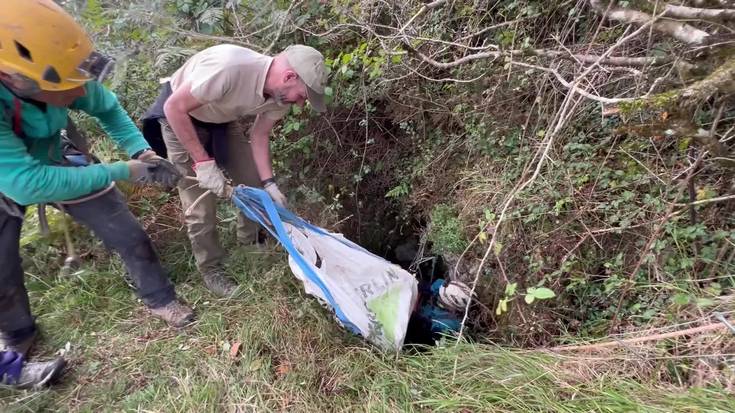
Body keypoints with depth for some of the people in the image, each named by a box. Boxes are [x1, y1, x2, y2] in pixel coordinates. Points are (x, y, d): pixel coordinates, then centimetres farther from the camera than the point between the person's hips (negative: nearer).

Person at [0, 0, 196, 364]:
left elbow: (107, 109, -8)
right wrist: (122, 172, -39)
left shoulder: (58, 76, -29)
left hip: (55, 162, 3)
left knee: (129, 236, 2)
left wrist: (141, 151, -23)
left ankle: (158, 298, 25)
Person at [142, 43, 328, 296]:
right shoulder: (228, 67, -41)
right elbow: (174, 107, -31)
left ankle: (250, 246, 27)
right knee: (201, 203, -5)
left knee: (253, 183, 5)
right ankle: (210, 270, 15)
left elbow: (259, 136, -5)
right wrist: (203, 161, -30)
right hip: (181, 117, -6)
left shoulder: (281, 95, -17)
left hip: (222, 119, 6)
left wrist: (269, 183, -14)